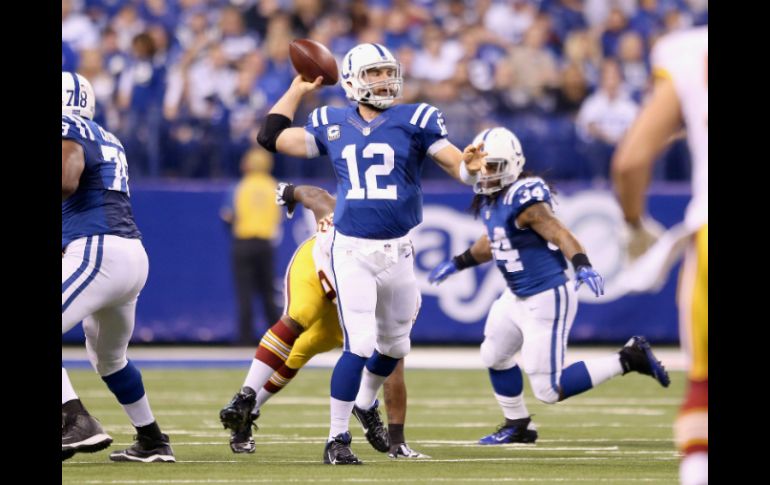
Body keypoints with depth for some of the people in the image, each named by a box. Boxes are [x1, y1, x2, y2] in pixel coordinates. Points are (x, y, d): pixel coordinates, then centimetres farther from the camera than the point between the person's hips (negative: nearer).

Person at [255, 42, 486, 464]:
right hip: (352, 251, -2)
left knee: (394, 345, 19)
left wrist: (470, 166, -31)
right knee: (359, 345, -15)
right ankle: (337, 438, -4)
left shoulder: (414, 121, -2)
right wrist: (298, 89, 14)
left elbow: (455, 164, -8)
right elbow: (272, 138, 11)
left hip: (397, 251, 2)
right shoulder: (332, 125, 4)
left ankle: (366, 402, 48)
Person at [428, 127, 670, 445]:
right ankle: (518, 426, 45)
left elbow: (560, 234, -32)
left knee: (549, 391, -7)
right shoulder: (489, 199, 5)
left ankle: (628, 359, 1)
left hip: (547, 299, -10)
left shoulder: (524, 200, -23)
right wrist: (458, 264, 33)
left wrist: (582, 265, -48)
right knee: (495, 356, 27)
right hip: (516, 297, 10)